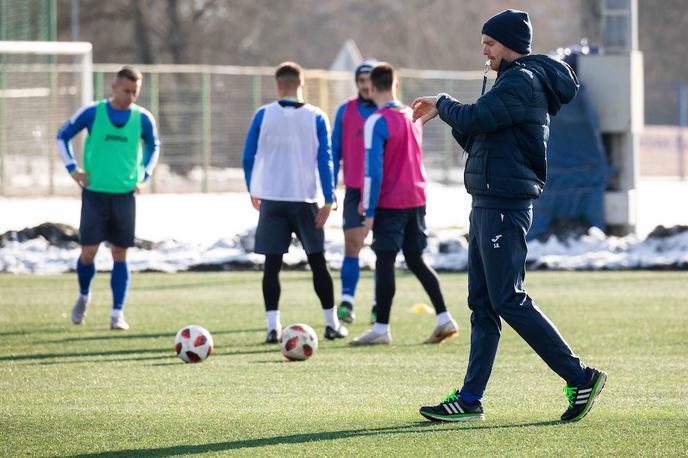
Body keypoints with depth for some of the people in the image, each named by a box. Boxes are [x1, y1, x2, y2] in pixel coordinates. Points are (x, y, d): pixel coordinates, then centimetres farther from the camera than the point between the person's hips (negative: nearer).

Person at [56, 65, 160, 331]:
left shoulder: (142, 119, 1)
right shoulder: (92, 113, -4)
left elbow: (153, 146, 20)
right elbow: (63, 136, 8)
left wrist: (144, 177, 8)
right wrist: (73, 170, 0)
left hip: (125, 196, 1)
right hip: (94, 192, -1)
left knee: (120, 254, 0)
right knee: (89, 251, -4)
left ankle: (117, 314, 4)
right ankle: (84, 296, 25)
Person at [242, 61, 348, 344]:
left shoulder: (264, 115, -1)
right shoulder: (316, 118, -1)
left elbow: (248, 157, 3)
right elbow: (325, 160, -4)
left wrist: (253, 191, 16)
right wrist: (328, 201, -3)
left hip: (271, 199, 0)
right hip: (305, 200, 0)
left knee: (272, 264, 1)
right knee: (317, 261, 11)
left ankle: (273, 327, -7)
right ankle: (332, 324, 15)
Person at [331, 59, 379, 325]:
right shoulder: (346, 111, 5)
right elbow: (335, 151, 8)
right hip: (355, 190, 0)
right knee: (351, 244, -8)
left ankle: (380, 305, 10)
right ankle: (346, 303, -6)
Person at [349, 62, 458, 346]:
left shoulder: (377, 122, -12)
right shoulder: (412, 117, 11)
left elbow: (373, 170, -16)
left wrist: (369, 211, -13)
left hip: (390, 204, -7)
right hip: (416, 200, 7)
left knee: (384, 262, -3)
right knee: (416, 259, 13)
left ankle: (381, 329, -3)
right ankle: (444, 319, 6)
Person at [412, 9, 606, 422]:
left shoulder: (522, 82, -13)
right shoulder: (516, 81, 19)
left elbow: (473, 119, -24)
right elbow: (477, 139, 23)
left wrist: (442, 105, -5)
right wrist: (444, 112, 10)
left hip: (504, 208, -11)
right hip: (488, 205, 11)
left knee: (509, 300, -10)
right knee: (483, 304, 9)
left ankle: (580, 377, -6)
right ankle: (470, 399, 10)